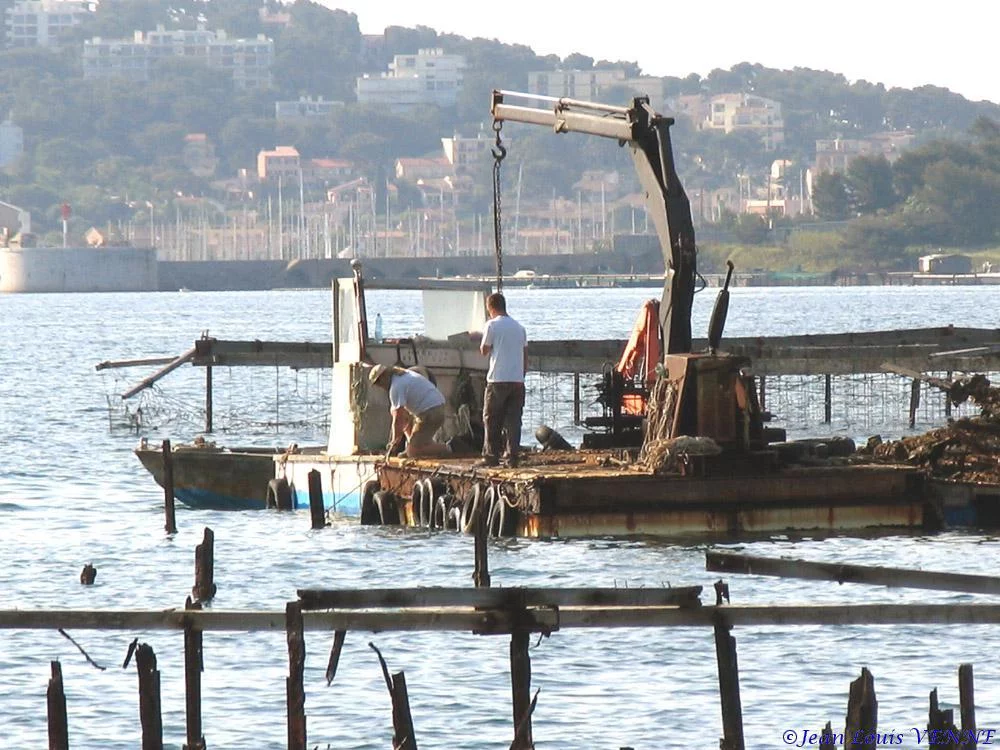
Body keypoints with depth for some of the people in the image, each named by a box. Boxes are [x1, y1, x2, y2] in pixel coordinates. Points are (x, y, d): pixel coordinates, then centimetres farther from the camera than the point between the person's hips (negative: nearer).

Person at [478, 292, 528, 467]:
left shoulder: (492, 325, -6)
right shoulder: (519, 327, 12)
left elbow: (484, 350, 0)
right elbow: (525, 356, 14)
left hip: (498, 380, -5)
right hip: (517, 380, 5)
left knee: (492, 420, 2)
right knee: (513, 420, 5)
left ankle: (491, 456, 0)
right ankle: (512, 456, 0)